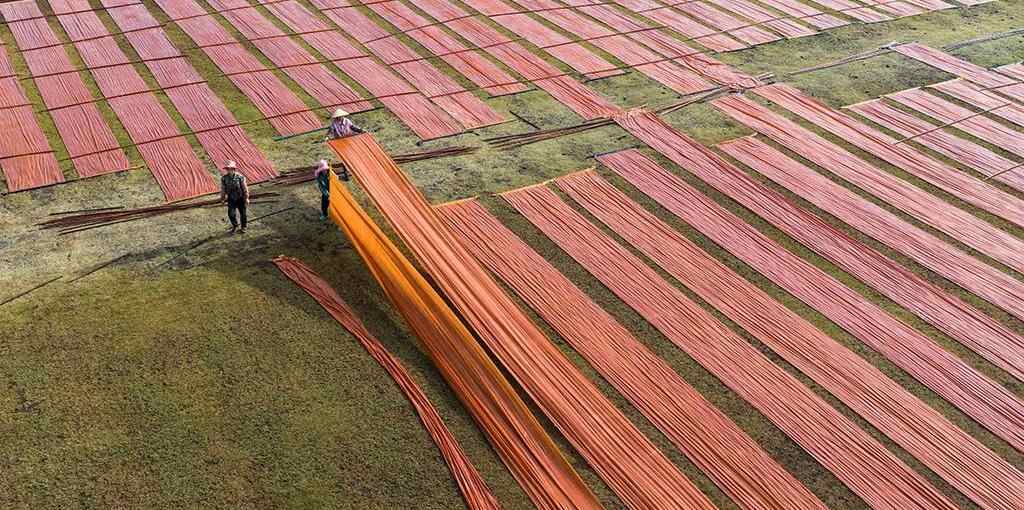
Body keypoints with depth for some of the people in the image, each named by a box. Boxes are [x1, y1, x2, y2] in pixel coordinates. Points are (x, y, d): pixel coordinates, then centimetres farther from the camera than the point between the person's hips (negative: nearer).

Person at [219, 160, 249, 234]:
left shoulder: (240, 177, -16)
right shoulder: (224, 178, -8)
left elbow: (245, 188, -9)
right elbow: (223, 189, 3)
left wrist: (246, 198, -6)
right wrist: (222, 198, 9)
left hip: (240, 198, -1)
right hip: (231, 199, 1)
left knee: (242, 213, 11)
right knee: (231, 214, -5)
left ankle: (243, 227, 33)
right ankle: (234, 225, 25)